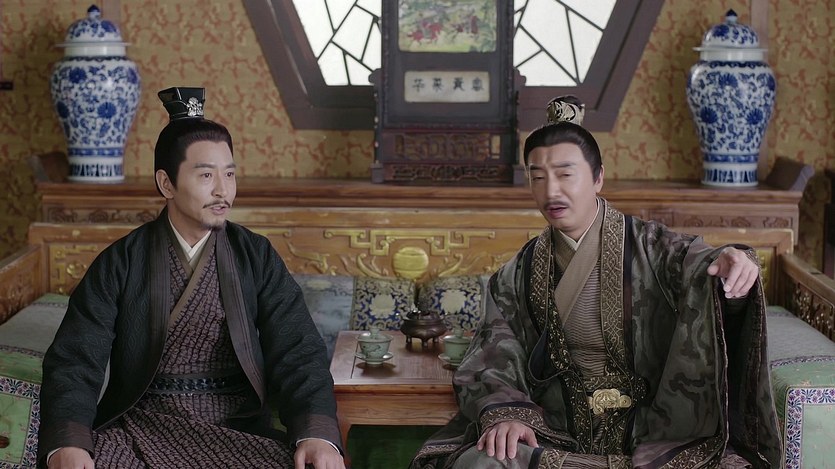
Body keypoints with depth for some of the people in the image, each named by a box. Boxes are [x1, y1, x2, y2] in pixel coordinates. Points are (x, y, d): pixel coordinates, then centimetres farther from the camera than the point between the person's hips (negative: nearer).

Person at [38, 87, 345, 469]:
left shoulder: (257, 258, 6)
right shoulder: (120, 263, 3)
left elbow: (297, 352, -3)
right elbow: (75, 362, -4)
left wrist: (317, 433, -23)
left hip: (237, 430, 1)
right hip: (140, 428, -1)